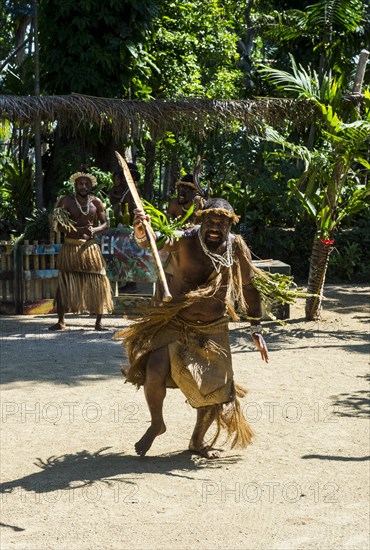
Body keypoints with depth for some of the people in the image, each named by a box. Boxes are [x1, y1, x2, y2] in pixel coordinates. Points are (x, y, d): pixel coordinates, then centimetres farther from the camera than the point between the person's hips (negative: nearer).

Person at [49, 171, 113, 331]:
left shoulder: (96, 202, 5)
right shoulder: (67, 201, -1)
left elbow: (105, 224, 7)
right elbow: (60, 226, -7)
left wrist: (95, 230, -16)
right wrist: (80, 230, -22)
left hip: (90, 247, 2)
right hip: (70, 247, -2)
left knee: (98, 284, -1)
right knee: (63, 285, -2)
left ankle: (98, 322, 8)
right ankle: (60, 321, 9)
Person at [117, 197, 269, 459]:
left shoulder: (237, 249, -8)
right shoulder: (185, 240, -18)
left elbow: (250, 288, 4)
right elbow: (151, 241, -34)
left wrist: (257, 330, 4)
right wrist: (140, 230, -58)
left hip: (212, 329, 3)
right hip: (175, 322, -3)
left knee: (215, 388, 8)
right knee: (155, 371, -23)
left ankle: (198, 440, 35)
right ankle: (157, 424, 7)